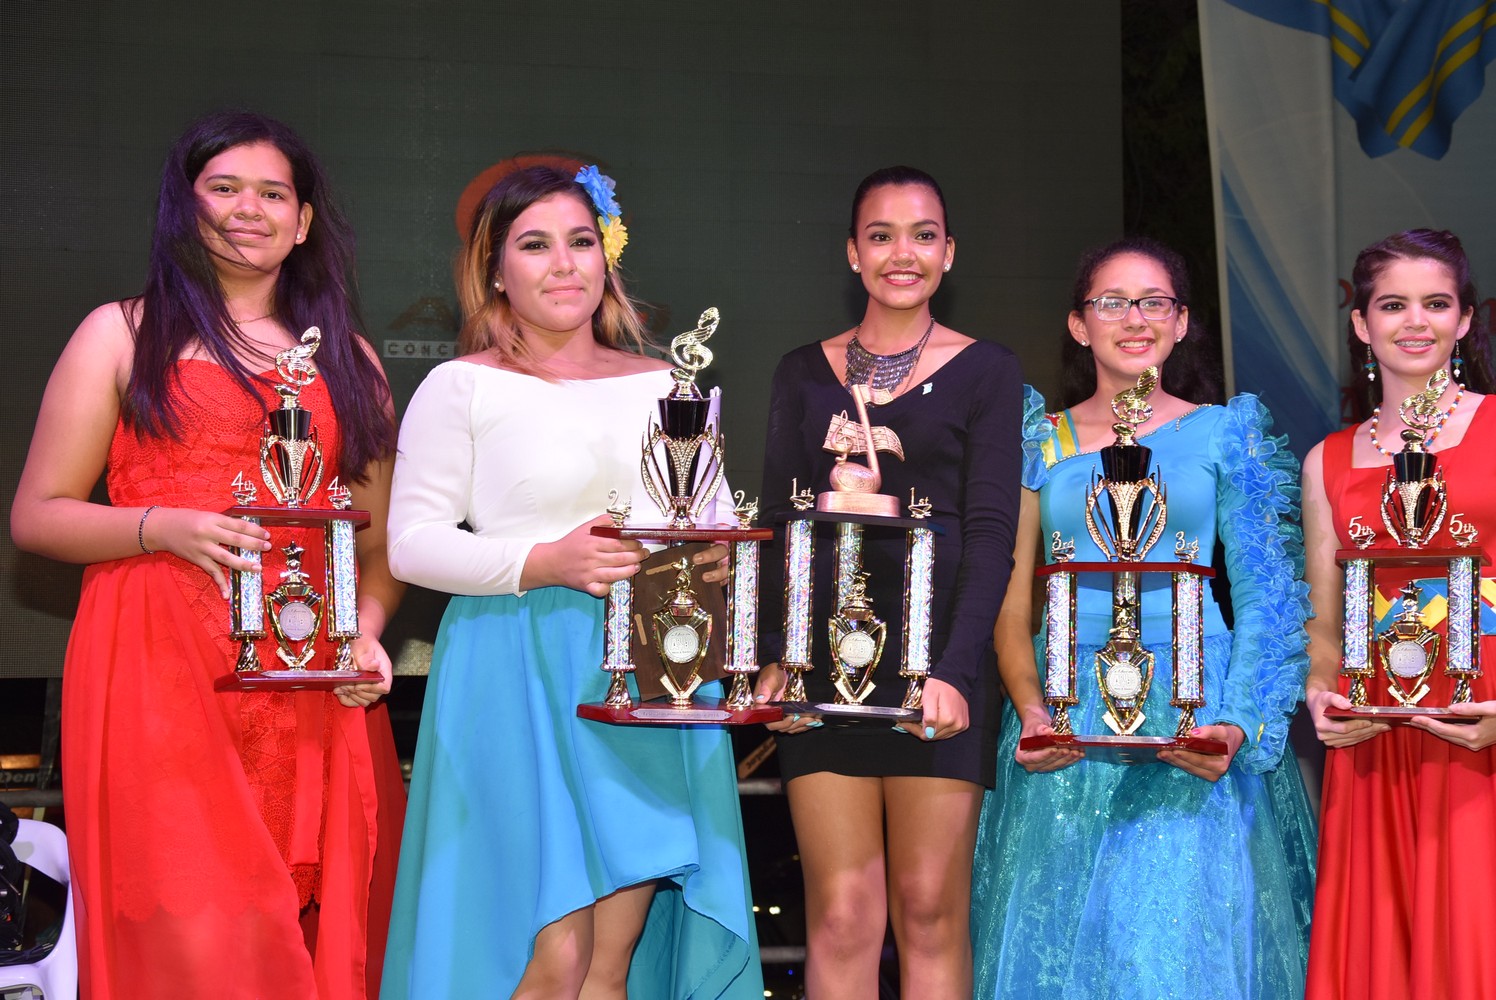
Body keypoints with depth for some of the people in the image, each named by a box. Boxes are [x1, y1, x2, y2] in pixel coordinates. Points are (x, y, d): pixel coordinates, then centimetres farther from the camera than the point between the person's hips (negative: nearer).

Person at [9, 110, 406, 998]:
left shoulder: (348, 358, 20)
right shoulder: (122, 335, 10)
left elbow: (380, 538, 18)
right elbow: (36, 516, 6)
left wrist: (367, 631, -2)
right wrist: (163, 527, -11)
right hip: (160, 675, -3)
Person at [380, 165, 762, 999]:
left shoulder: (665, 386, 14)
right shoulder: (463, 388, 1)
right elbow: (412, 543, -3)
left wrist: (716, 561, -3)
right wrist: (543, 563, -16)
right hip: (520, 682, -4)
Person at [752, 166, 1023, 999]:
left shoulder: (986, 371, 6)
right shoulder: (805, 374, 14)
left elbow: (992, 533, -2)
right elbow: (778, 524, 11)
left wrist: (955, 670, -15)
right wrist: (772, 655, -6)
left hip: (938, 657, -2)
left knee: (930, 909, -1)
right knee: (840, 917, -3)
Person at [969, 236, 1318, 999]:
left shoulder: (1224, 433, 6)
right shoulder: (1041, 442, 10)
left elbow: (1263, 594, 2)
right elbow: (1011, 606, 7)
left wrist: (1236, 726, -12)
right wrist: (1031, 713, -10)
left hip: (1194, 706, -1)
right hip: (1069, 706, 2)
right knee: (1056, 939, 2)